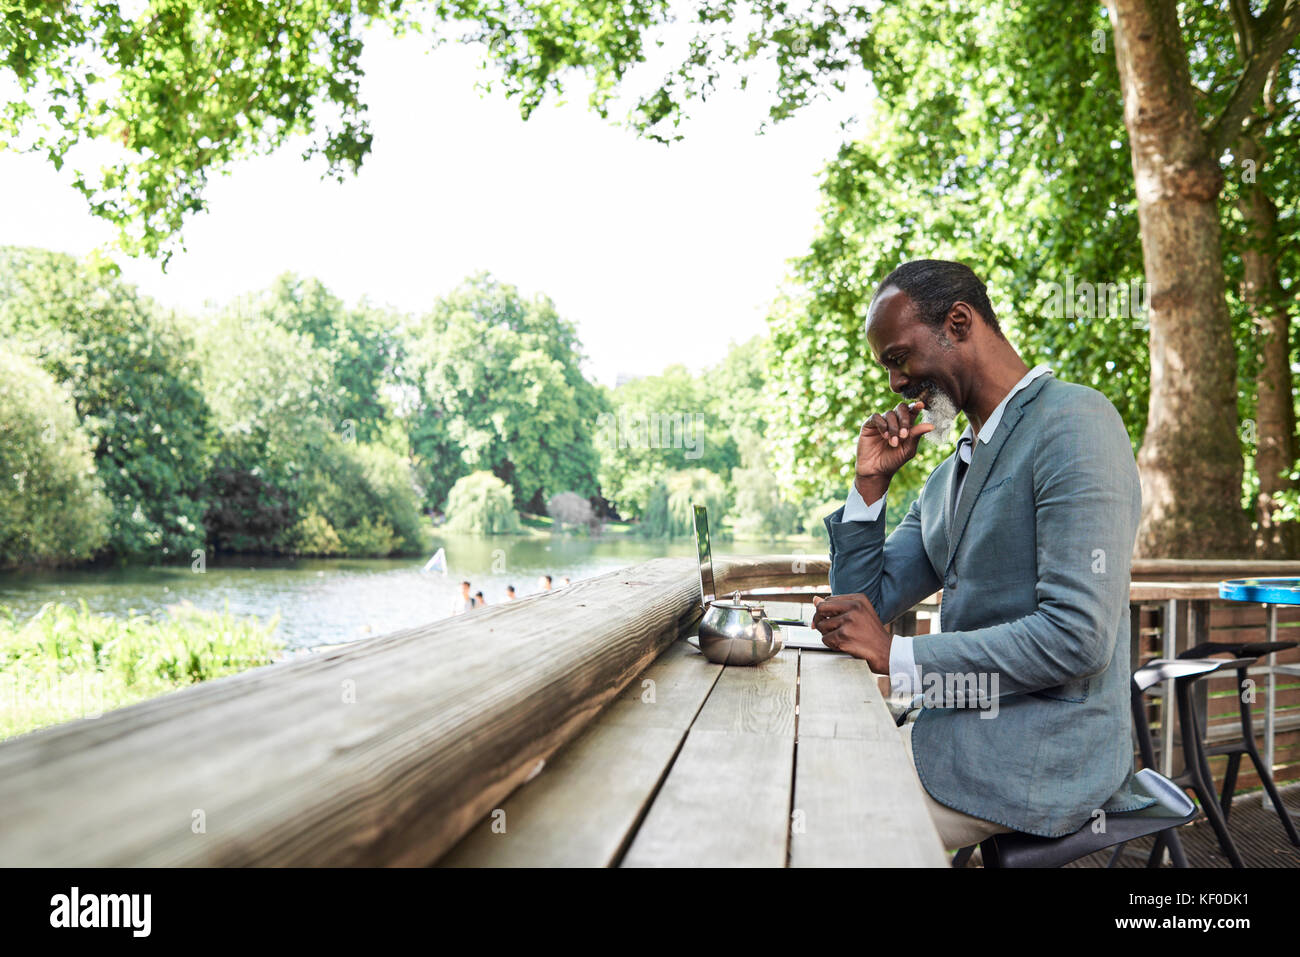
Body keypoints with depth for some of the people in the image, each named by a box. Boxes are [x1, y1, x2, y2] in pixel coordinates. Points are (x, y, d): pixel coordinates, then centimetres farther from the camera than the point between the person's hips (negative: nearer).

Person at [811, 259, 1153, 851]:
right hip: (959, 729, 9)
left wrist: (896, 656, -19)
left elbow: (1077, 637, -22)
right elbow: (865, 607, 15)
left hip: (1041, 755, -8)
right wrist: (869, 482, 4)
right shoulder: (950, 474, 14)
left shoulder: (1074, 424, -14)